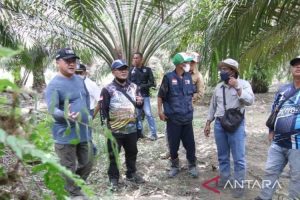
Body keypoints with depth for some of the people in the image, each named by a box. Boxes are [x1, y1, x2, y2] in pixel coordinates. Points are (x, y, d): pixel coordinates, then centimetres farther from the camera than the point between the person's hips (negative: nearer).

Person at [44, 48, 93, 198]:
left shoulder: (79, 80, 8)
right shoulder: (54, 85, -16)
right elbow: (51, 109, -26)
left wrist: (87, 116, 19)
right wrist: (65, 115, -46)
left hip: (84, 132, 8)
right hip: (66, 135, -8)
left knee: (87, 165, 19)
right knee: (69, 169, 6)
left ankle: (75, 188, 42)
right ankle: (74, 194, 24)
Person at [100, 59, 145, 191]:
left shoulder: (133, 87, 7)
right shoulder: (108, 89, -9)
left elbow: (139, 105, 14)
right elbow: (103, 109, -9)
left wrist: (140, 102, -9)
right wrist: (106, 126, -12)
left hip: (131, 128, 5)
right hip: (115, 130, -5)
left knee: (132, 152, 19)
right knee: (114, 155, 8)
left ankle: (131, 174, 39)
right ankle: (113, 178, 25)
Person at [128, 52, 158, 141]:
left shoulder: (147, 69, 0)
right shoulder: (131, 70, 5)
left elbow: (152, 83, -4)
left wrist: (142, 86, -15)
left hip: (145, 95, -2)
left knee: (148, 114, -5)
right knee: (137, 114, 9)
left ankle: (153, 133, 1)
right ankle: (139, 131, 20)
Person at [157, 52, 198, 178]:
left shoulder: (188, 77, 4)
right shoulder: (169, 77, -10)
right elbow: (160, 96, -5)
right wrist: (160, 111, -9)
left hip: (187, 117, 4)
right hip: (173, 118, -3)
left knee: (190, 143, 9)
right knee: (173, 144, 9)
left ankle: (192, 165, 28)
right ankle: (175, 166, 29)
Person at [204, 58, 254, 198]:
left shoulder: (243, 84, -5)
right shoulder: (218, 87, 9)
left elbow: (250, 101, -20)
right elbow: (213, 106, 15)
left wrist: (237, 87, -23)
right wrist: (208, 123, 14)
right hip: (219, 124, 5)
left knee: (238, 158, 2)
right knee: (222, 156, 16)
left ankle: (239, 185, 15)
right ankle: (224, 178, 33)